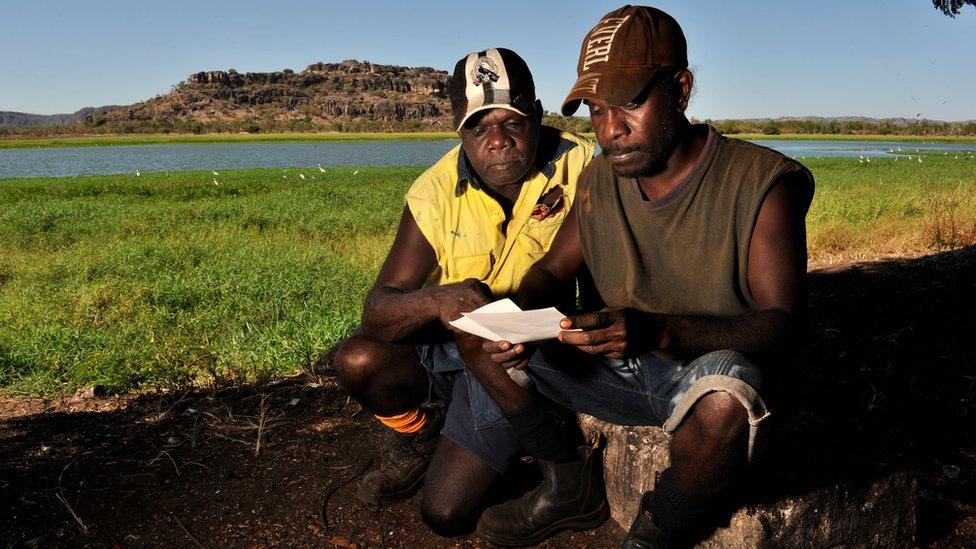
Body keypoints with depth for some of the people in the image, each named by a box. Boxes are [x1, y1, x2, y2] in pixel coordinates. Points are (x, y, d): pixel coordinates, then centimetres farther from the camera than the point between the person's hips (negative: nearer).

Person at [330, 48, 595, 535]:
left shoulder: (579, 165, -18)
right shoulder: (436, 194, -16)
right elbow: (377, 312, -21)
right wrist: (438, 300, -43)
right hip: (443, 344, 3)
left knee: (447, 513, -10)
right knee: (356, 361, -25)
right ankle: (422, 434, 9)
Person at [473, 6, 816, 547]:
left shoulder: (764, 182, -16)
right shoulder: (600, 178, 0)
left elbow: (781, 325, -22)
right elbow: (550, 269, 8)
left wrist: (658, 330, -40)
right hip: (620, 371, 5)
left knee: (727, 389, -41)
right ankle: (565, 480, 11)